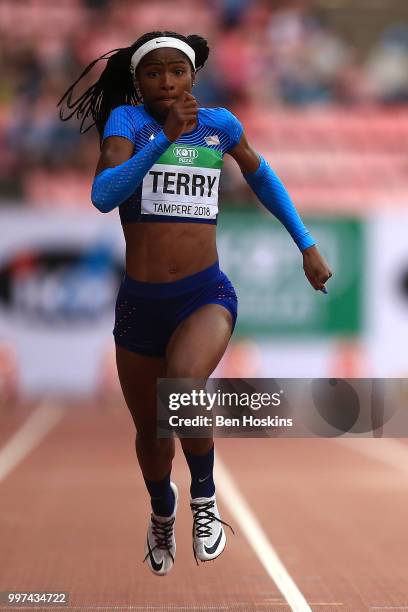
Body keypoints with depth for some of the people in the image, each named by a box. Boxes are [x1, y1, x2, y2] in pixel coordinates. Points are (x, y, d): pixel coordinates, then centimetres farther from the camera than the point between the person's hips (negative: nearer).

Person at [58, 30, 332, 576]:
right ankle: (162, 511, 51)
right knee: (150, 428, 18)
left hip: (206, 295, -1)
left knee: (183, 384, -34)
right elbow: (103, 195, -22)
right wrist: (165, 138, -30)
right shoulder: (127, 120, -5)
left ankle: (204, 499, -9)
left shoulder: (218, 123, 2)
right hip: (139, 304, 1)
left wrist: (307, 245, 20)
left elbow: (260, 175, 22)